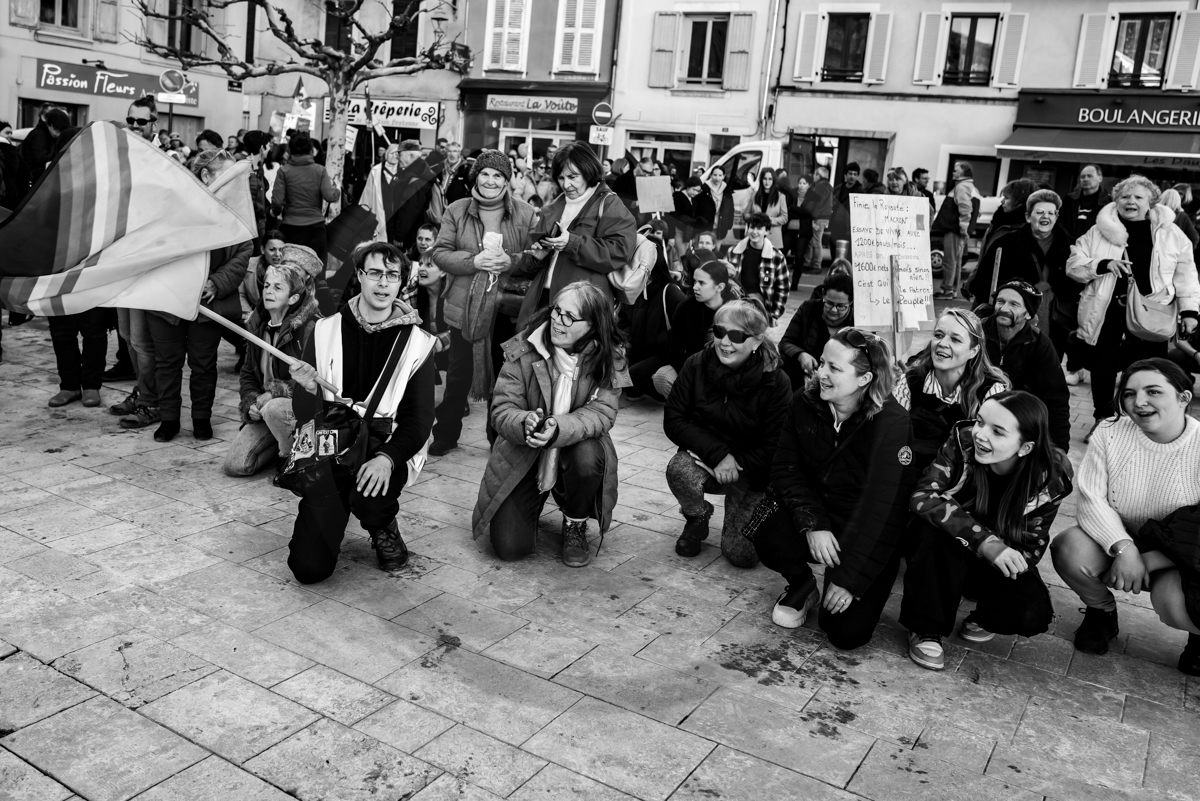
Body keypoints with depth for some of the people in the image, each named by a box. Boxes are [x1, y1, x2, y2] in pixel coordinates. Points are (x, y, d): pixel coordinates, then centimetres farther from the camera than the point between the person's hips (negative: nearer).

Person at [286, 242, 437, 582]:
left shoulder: (417, 342, -1)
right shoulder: (327, 330, 4)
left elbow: (419, 421, -6)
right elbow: (303, 410, 2)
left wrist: (387, 458, -24)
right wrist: (308, 389, -22)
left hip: (384, 449, -1)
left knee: (371, 498, -36)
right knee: (309, 568, -10)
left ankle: (383, 529, 4)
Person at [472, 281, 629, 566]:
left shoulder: (610, 358, -12)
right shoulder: (521, 349, -13)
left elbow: (601, 413, -21)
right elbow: (502, 409, -15)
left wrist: (558, 429, -41)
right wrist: (525, 424, -40)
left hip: (574, 448, 0)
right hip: (521, 457, 0)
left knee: (588, 456, -37)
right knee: (510, 547, -12)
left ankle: (575, 526, -3)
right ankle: (533, 502, 27)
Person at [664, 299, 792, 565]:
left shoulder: (776, 382, -16)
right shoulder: (697, 365, -9)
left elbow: (774, 446, -13)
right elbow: (673, 420, -12)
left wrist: (736, 464, -22)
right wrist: (717, 454, -23)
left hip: (752, 473, -1)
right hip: (704, 458, 2)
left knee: (742, 554, -13)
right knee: (679, 468, -35)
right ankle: (696, 518, 0)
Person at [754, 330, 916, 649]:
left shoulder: (892, 424, -21)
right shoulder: (804, 404, -5)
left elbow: (882, 505, -22)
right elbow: (786, 469, -5)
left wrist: (848, 577, -21)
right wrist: (813, 524, -22)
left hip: (871, 536, -4)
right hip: (817, 516, 4)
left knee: (846, 632, -17)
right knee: (769, 538, -28)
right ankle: (802, 587, 8)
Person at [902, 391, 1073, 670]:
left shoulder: (1051, 476, -19)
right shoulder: (963, 440, -24)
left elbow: (1032, 546, -11)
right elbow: (924, 496, -33)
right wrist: (984, 540, -42)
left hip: (1003, 560, 1)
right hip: (947, 551, -1)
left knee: (1032, 615, -26)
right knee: (939, 528, -35)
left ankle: (986, 617, 11)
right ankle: (925, 629, -20)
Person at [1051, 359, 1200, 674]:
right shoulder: (1110, 433, -10)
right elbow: (1092, 498, -14)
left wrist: (1147, 562, -23)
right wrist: (1124, 548, -29)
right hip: (1116, 538, 2)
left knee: (1175, 604, -33)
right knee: (1069, 550, -29)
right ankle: (1102, 613, 7)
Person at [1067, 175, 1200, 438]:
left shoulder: (1170, 234, 4)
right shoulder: (1098, 231, 2)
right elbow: (1073, 265, 1)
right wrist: (1103, 265, -16)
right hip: (1106, 312, 0)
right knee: (1103, 367, 6)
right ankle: (1102, 419, 23)